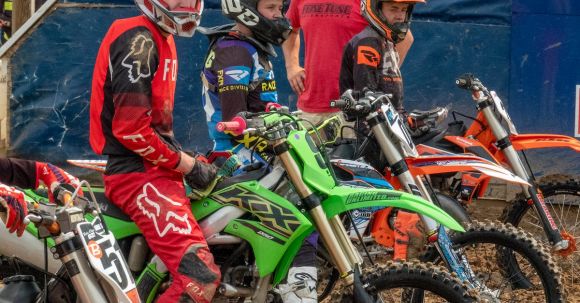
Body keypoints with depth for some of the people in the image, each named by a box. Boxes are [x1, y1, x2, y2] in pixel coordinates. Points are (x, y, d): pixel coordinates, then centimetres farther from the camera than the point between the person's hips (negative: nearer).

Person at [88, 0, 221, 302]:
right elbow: (130, 129, -21)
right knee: (200, 276, -24)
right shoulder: (138, 42, -15)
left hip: (156, 166, 11)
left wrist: (189, 160, 15)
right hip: (138, 173, -11)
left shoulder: (162, 39, 17)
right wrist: (186, 164, -12)